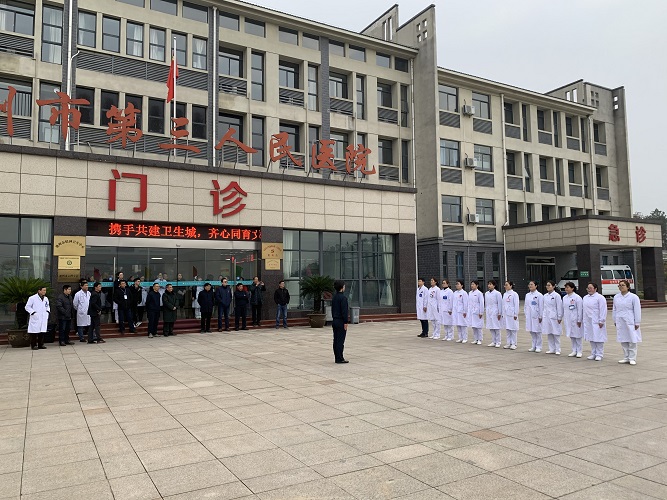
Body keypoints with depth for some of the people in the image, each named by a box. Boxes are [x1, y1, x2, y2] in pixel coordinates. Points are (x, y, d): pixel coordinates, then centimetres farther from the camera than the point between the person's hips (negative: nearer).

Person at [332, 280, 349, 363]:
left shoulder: (334, 297, 11)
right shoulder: (343, 297, -15)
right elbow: (344, 311, -18)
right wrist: (345, 322, -15)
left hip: (335, 321, 9)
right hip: (341, 322, -8)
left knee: (336, 340, 10)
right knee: (340, 341, -4)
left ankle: (337, 358, 16)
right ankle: (339, 359, -1)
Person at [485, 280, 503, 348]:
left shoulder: (497, 293, -9)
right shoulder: (486, 293, 8)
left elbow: (500, 304, -9)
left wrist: (499, 313, -10)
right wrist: (487, 311, 11)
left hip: (495, 312, -6)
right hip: (489, 312, 6)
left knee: (496, 327, -1)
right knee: (491, 328, 8)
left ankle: (498, 342, 8)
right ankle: (493, 342, 16)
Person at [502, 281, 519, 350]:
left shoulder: (514, 294, -8)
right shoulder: (504, 294, 11)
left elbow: (516, 305, -10)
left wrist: (515, 314, -12)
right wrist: (503, 314, 11)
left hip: (512, 314, -6)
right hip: (506, 314, 6)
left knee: (513, 329, -1)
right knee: (507, 329, 9)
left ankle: (513, 344, 6)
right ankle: (508, 343, 16)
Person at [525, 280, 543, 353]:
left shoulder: (539, 295, -7)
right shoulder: (527, 295, 9)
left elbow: (541, 306, -9)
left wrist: (540, 316, -10)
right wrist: (526, 313, 9)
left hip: (536, 315, -5)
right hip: (529, 316, 6)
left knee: (537, 331, 0)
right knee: (531, 331, 9)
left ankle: (538, 347, 9)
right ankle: (533, 346, 18)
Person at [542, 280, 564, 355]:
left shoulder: (556, 295, -7)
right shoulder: (545, 296, 9)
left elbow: (559, 307, -8)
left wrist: (559, 317, -10)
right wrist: (542, 316, 12)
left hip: (554, 317, -6)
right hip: (546, 317, 6)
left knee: (556, 334, -1)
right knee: (549, 334, 9)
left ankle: (557, 350, 6)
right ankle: (552, 349, 17)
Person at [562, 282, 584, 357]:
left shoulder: (577, 297, -10)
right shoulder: (564, 297, 8)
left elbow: (580, 309, -11)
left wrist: (579, 320, -12)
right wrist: (563, 318, 11)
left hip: (575, 319, -6)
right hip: (567, 320, 6)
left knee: (577, 335, 1)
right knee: (571, 336, 11)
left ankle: (579, 351, 9)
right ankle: (574, 351, 19)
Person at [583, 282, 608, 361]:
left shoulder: (600, 298, -9)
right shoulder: (585, 298, 13)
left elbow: (603, 310, -12)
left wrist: (601, 321, -14)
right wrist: (584, 320, 15)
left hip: (596, 322, -7)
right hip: (588, 322, 7)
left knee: (598, 338, -3)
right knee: (591, 339, 11)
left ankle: (599, 354, 4)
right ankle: (593, 354, 19)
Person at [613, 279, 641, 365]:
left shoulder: (633, 297, -5)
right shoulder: (616, 297, 8)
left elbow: (637, 310, -5)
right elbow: (614, 310, 14)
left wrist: (637, 323, -6)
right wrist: (615, 321, 13)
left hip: (630, 322, -4)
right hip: (620, 322, 4)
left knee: (632, 340, -1)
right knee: (623, 341, 8)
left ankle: (632, 358, 5)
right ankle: (626, 358, 17)